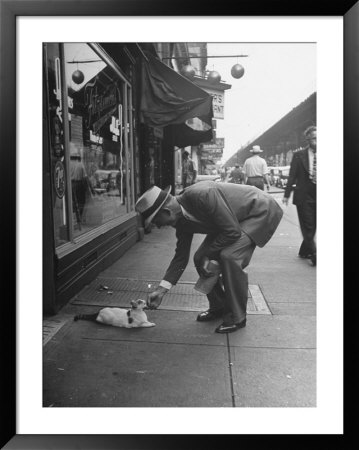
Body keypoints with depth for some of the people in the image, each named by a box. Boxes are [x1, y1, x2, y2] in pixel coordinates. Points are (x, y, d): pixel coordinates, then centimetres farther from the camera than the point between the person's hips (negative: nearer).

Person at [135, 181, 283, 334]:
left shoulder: (203, 195, -36)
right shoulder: (181, 220, -8)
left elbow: (233, 232, -30)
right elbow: (181, 256, 0)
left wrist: (206, 254, -18)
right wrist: (161, 289, -6)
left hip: (261, 212, -8)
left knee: (229, 256, -27)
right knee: (200, 258, -1)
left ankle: (237, 317, -8)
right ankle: (218, 307, 18)